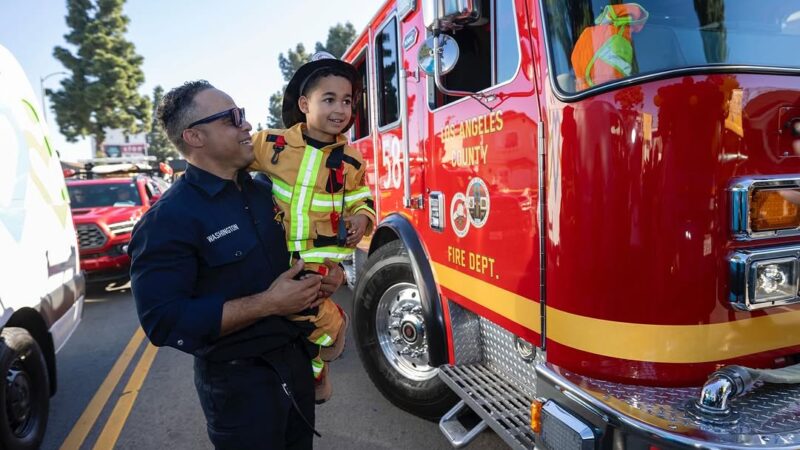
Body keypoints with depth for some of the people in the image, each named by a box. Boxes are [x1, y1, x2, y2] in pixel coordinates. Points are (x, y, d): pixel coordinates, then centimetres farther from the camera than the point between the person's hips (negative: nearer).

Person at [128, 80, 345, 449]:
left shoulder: (262, 189, 4)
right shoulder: (168, 220, -19)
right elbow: (165, 321, -25)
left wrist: (322, 272, -4)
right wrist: (268, 303, -26)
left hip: (296, 357, 7)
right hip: (238, 379, -7)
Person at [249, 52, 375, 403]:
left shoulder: (351, 162, -1)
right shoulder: (270, 143, -5)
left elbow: (361, 201, 13)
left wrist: (362, 218, -8)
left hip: (323, 260, -1)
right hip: (274, 256, 1)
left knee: (303, 312, -17)